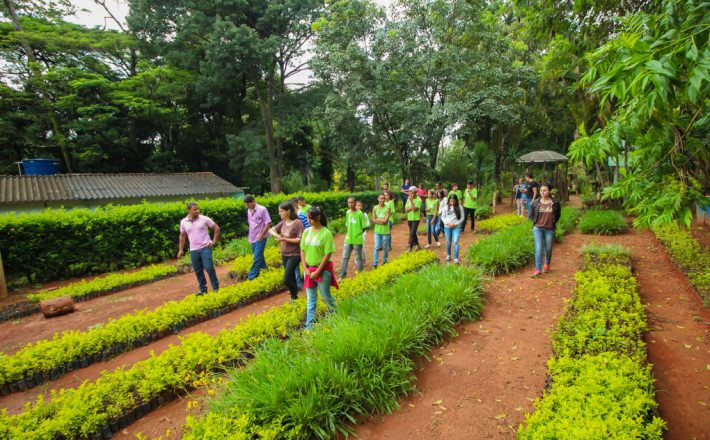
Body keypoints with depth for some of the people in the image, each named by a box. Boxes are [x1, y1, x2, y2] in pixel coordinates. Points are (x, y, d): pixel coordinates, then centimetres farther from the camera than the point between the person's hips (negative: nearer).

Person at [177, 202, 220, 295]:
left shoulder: (204, 219, -5)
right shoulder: (183, 222, 3)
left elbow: (216, 228, 4)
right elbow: (182, 236, 15)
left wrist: (214, 241, -2)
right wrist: (181, 249, 11)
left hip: (205, 248, -3)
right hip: (193, 250, 3)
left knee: (209, 268, -8)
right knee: (198, 271, 8)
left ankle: (216, 288, 5)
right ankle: (203, 290, 20)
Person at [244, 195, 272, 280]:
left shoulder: (262, 209, -13)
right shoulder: (249, 211, 7)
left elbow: (268, 223, -14)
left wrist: (261, 235, -15)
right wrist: (250, 237, 15)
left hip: (260, 238, -7)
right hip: (253, 238, 7)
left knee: (257, 258, -6)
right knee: (259, 257, 14)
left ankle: (251, 277, -2)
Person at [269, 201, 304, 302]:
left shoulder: (297, 223, -16)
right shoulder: (283, 222, 4)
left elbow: (300, 240, -19)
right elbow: (271, 230, 13)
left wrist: (285, 239, -22)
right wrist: (276, 234, -10)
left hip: (294, 255, -7)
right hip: (284, 255, 7)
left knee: (286, 279, -9)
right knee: (291, 278, 17)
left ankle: (294, 297, 12)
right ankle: (295, 292, 32)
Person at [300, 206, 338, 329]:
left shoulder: (326, 233, -15)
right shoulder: (306, 232, 1)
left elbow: (328, 254, -15)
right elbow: (302, 251, 5)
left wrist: (317, 272, -15)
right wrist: (306, 269, -5)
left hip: (322, 270, -5)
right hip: (309, 270, 5)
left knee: (326, 296, 9)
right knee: (310, 299, 11)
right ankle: (309, 326, 19)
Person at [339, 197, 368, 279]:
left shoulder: (360, 213, -12)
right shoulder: (347, 212, 4)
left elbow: (364, 227, -7)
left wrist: (358, 234, -5)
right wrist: (347, 233, 6)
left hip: (357, 240, -5)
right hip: (348, 240, 5)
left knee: (358, 258, 8)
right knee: (345, 257, 7)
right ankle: (342, 276, 16)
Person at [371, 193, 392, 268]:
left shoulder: (388, 208, -6)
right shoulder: (375, 208, 1)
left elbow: (385, 220, -15)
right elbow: (373, 220, -5)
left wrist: (377, 219, -9)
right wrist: (381, 221, -17)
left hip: (385, 231, -1)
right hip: (377, 231, 1)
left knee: (385, 247, 10)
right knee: (376, 247, -1)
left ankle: (385, 261, 29)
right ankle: (375, 263, 0)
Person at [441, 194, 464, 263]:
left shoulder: (460, 207, -2)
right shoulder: (446, 207, 2)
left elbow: (462, 218, 0)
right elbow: (442, 217, 7)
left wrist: (455, 224, -11)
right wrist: (447, 223, -10)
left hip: (457, 227, -2)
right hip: (447, 227, 2)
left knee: (455, 242, -12)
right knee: (448, 242, 14)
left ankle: (456, 258, -11)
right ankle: (448, 255, 33)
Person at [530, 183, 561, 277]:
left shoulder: (555, 203, -4)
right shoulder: (535, 203, -2)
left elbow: (558, 215, 11)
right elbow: (532, 214, 14)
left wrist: (552, 223, 8)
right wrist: (536, 222, 9)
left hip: (550, 229, 0)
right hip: (537, 228, 0)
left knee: (548, 249, 13)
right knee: (539, 248, -8)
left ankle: (547, 264, 38)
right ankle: (538, 269, -9)